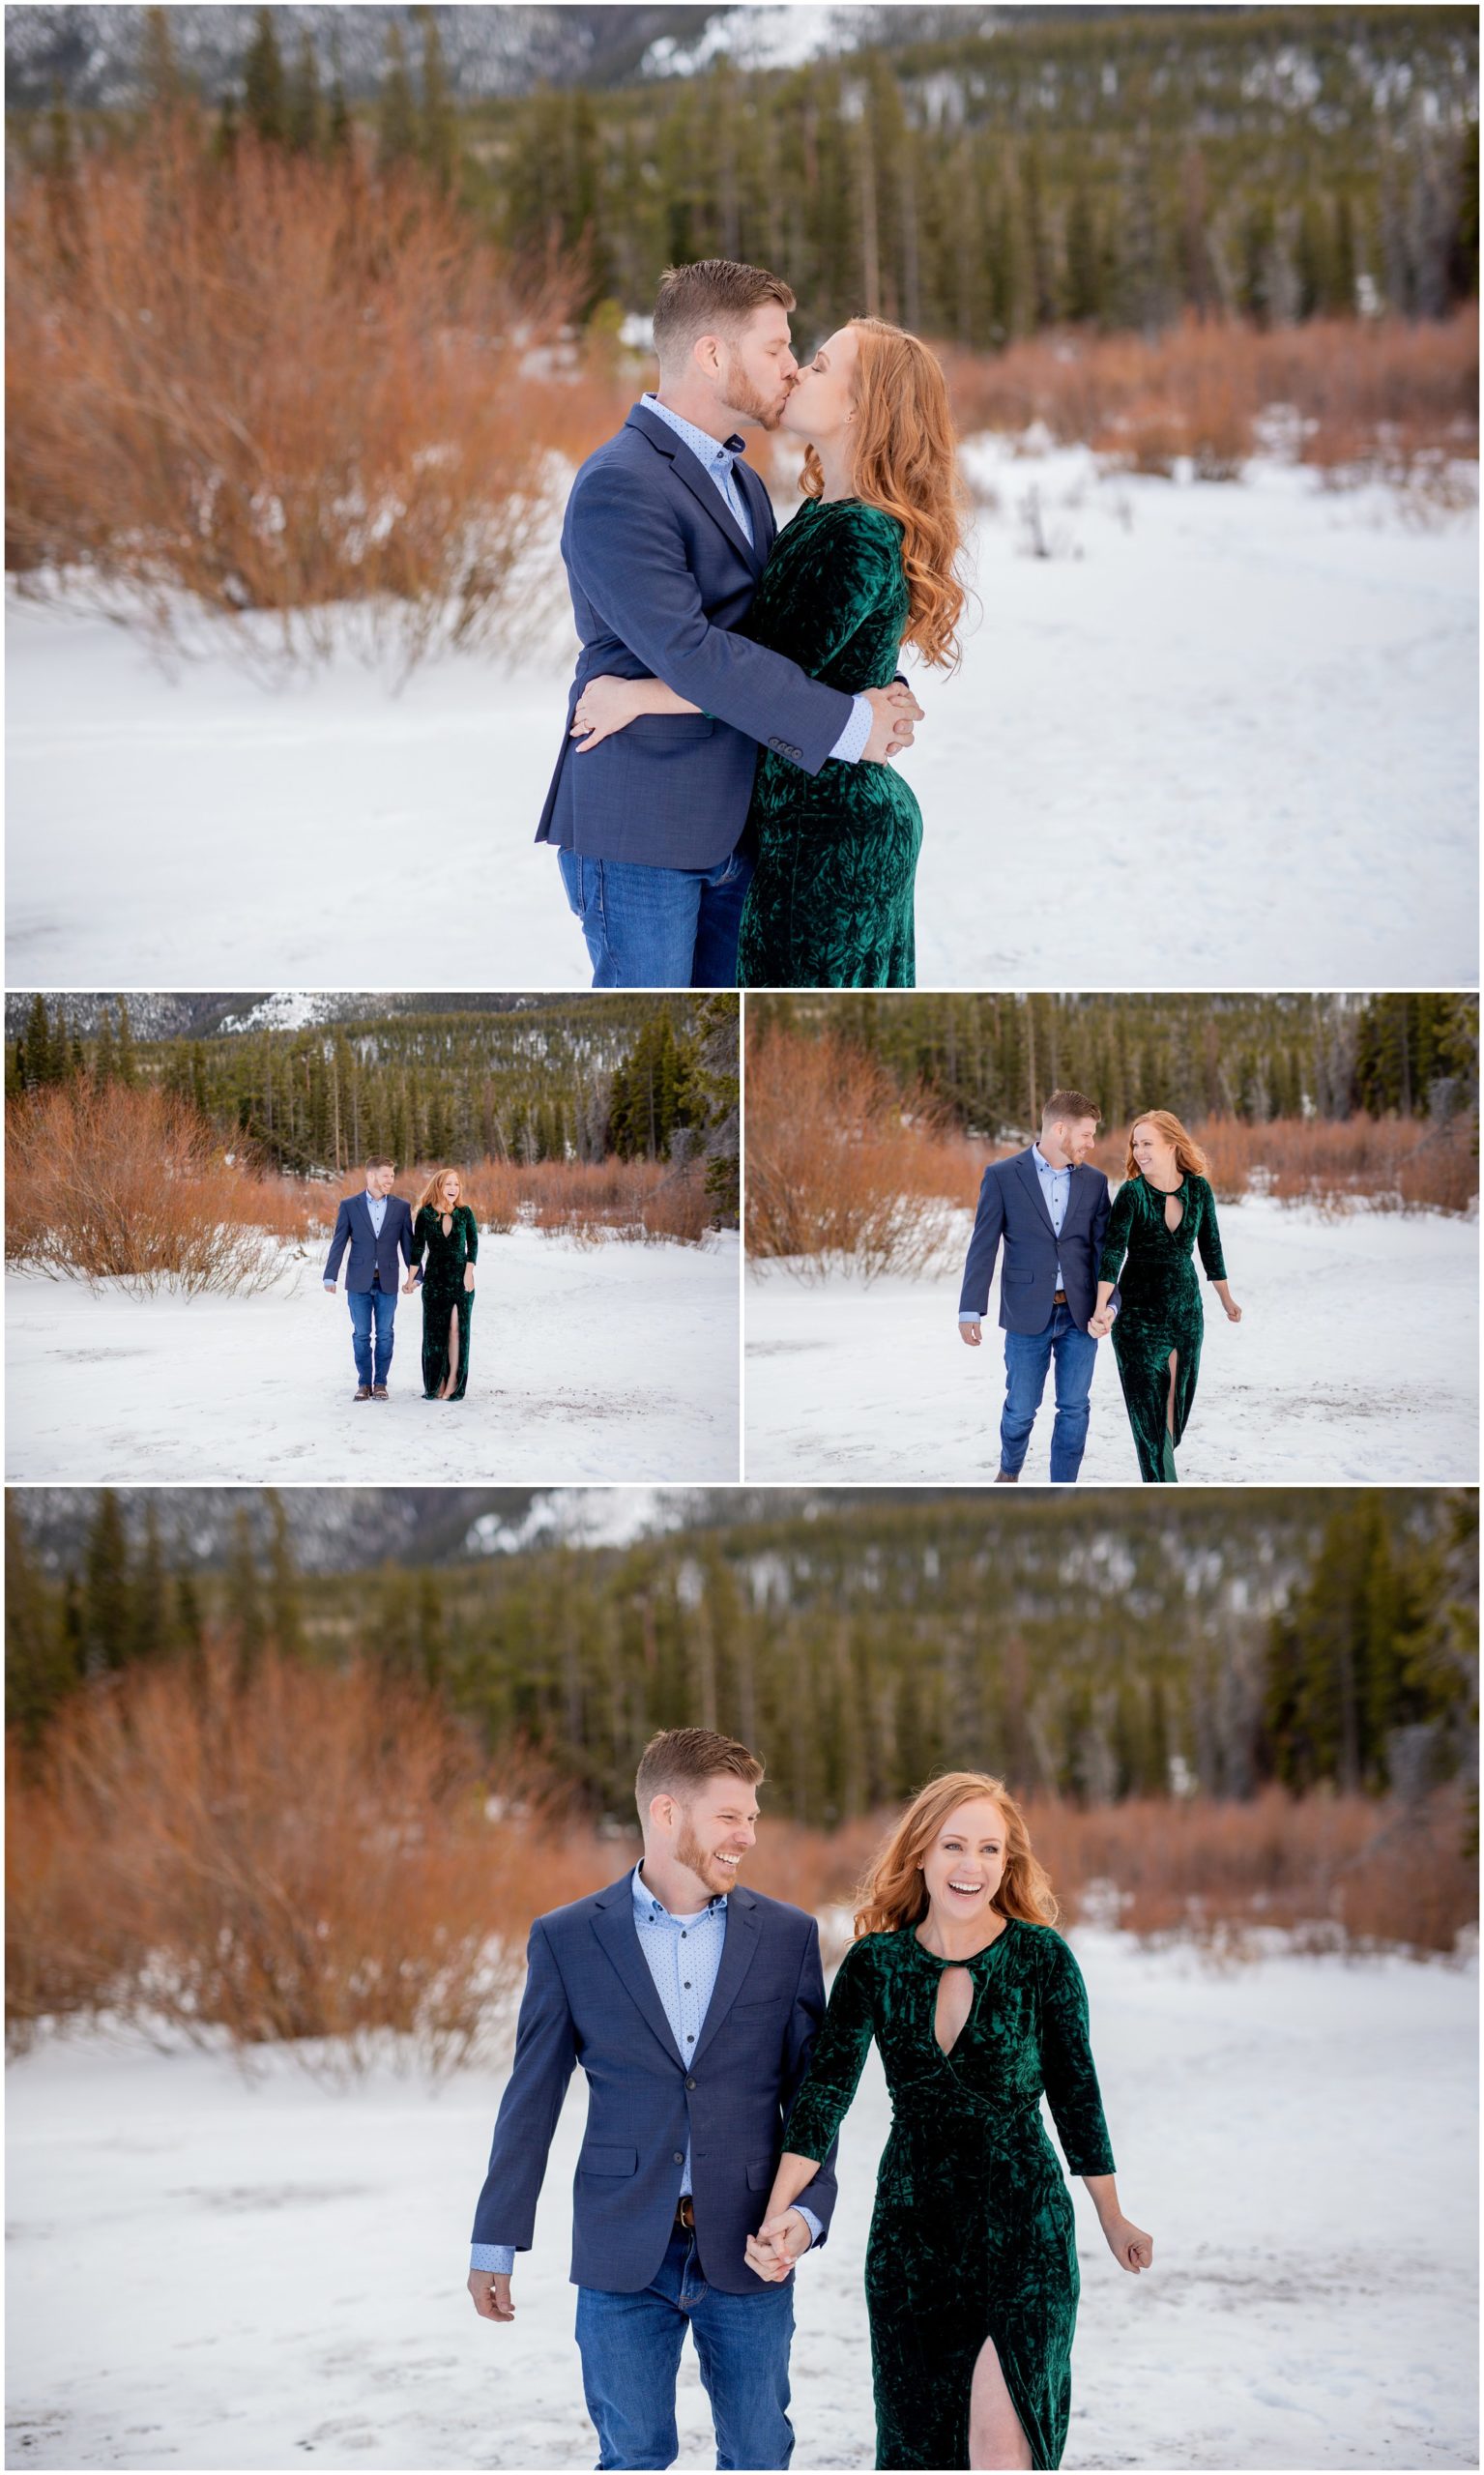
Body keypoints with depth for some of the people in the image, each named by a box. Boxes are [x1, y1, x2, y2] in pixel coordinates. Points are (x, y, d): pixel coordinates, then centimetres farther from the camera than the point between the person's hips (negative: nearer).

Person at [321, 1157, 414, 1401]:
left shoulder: (401, 1207, 2)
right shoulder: (350, 1206, 0)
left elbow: (407, 1243, 5)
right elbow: (338, 1243, 0)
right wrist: (330, 1277, -4)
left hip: (387, 1281, 1)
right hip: (359, 1281, -1)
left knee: (385, 1335, 2)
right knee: (361, 1334, 3)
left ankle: (380, 1383, 10)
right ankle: (364, 1383, 11)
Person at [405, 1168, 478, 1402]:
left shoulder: (464, 1213, 0)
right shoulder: (425, 1215, -1)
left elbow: (473, 1244, 2)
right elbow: (417, 1248, 3)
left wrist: (469, 1274, -7)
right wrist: (411, 1279, 0)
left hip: (460, 1277, -1)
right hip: (434, 1278, 1)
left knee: (456, 1328, -5)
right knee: (434, 1330, 1)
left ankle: (453, 1383, -3)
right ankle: (436, 1385, 7)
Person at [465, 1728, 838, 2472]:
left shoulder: (787, 1936, 3)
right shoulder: (567, 1940, 0)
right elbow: (530, 2102, 5)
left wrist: (807, 2211, -10)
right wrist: (495, 2243, 5)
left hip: (748, 2250, 1)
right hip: (625, 2252, -1)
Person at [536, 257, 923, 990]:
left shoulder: (740, 481, 16)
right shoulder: (618, 487, -17)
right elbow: (687, 652, -25)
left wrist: (872, 691, -6)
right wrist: (844, 724, -22)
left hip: (728, 822, 9)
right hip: (638, 825, -9)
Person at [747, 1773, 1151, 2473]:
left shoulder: (1042, 1958, -7)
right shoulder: (874, 1964, -2)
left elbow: (1075, 2095, 2)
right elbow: (823, 2095, -6)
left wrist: (1112, 2221, 11)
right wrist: (777, 2218, -17)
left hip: (1023, 2230, -3)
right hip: (910, 2226, 3)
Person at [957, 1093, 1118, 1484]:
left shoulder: (1094, 1181, 6)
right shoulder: (1003, 1176, -4)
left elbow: (1103, 1247, 4)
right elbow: (983, 1247, -3)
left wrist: (1108, 1303, -10)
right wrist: (970, 1310, -7)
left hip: (1079, 1315, 3)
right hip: (1028, 1315, -3)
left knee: (1075, 1408, 3)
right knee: (1021, 1407, 5)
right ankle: (1009, 1471, 34)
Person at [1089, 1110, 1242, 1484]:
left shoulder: (1198, 1189, 0)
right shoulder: (1132, 1193, -11)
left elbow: (1210, 1247, 13)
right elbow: (1112, 1252, -21)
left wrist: (1227, 1300, 22)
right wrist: (1101, 1309, -33)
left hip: (1187, 1311, 4)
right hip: (1139, 1314, -4)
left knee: (1177, 1403, 8)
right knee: (1148, 1407, -6)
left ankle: (1157, 1477, 27)